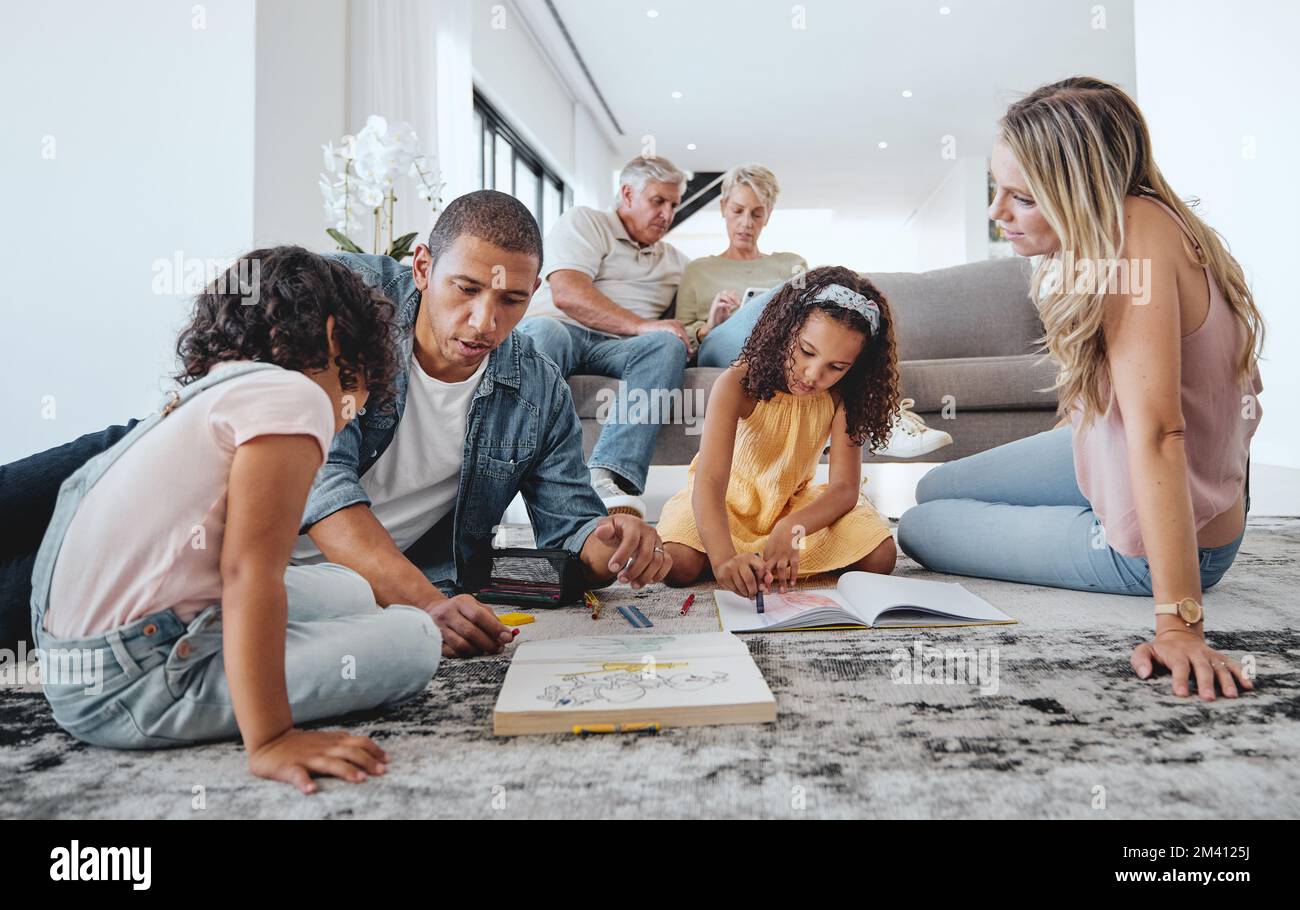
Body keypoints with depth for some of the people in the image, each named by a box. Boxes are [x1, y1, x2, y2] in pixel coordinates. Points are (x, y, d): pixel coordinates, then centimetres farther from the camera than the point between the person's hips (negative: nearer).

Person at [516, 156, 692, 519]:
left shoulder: (675, 261, 31)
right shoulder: (583, 222, 13)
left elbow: (681, 326, 28)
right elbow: (566, 293, -5)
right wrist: (641, 325, -14)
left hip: (617, 349, 3)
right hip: (559, 330, -3)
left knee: (670, 345, -28)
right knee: (543, 330, -37)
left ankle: (609, 478, -46)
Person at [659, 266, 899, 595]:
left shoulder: (842, 395, -18)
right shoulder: (737, 385, -28)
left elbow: (845, 487, -21)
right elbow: (709, 481, -38)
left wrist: (790, 529, -42)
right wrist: (724, 556, -57)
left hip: (796, 501, 3)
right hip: (730, 496, -3)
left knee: (880, 558, -18)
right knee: (678, 563, -31)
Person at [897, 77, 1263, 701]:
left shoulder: (1136, 235, -30)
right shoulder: (1102, 233, -5)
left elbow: (1155, 432, -36)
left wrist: (1179, 625, -36)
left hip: (1144, 546, -8)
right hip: (1103, 456, 8)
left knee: (917, 530, 6)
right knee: (935, 489, 18)